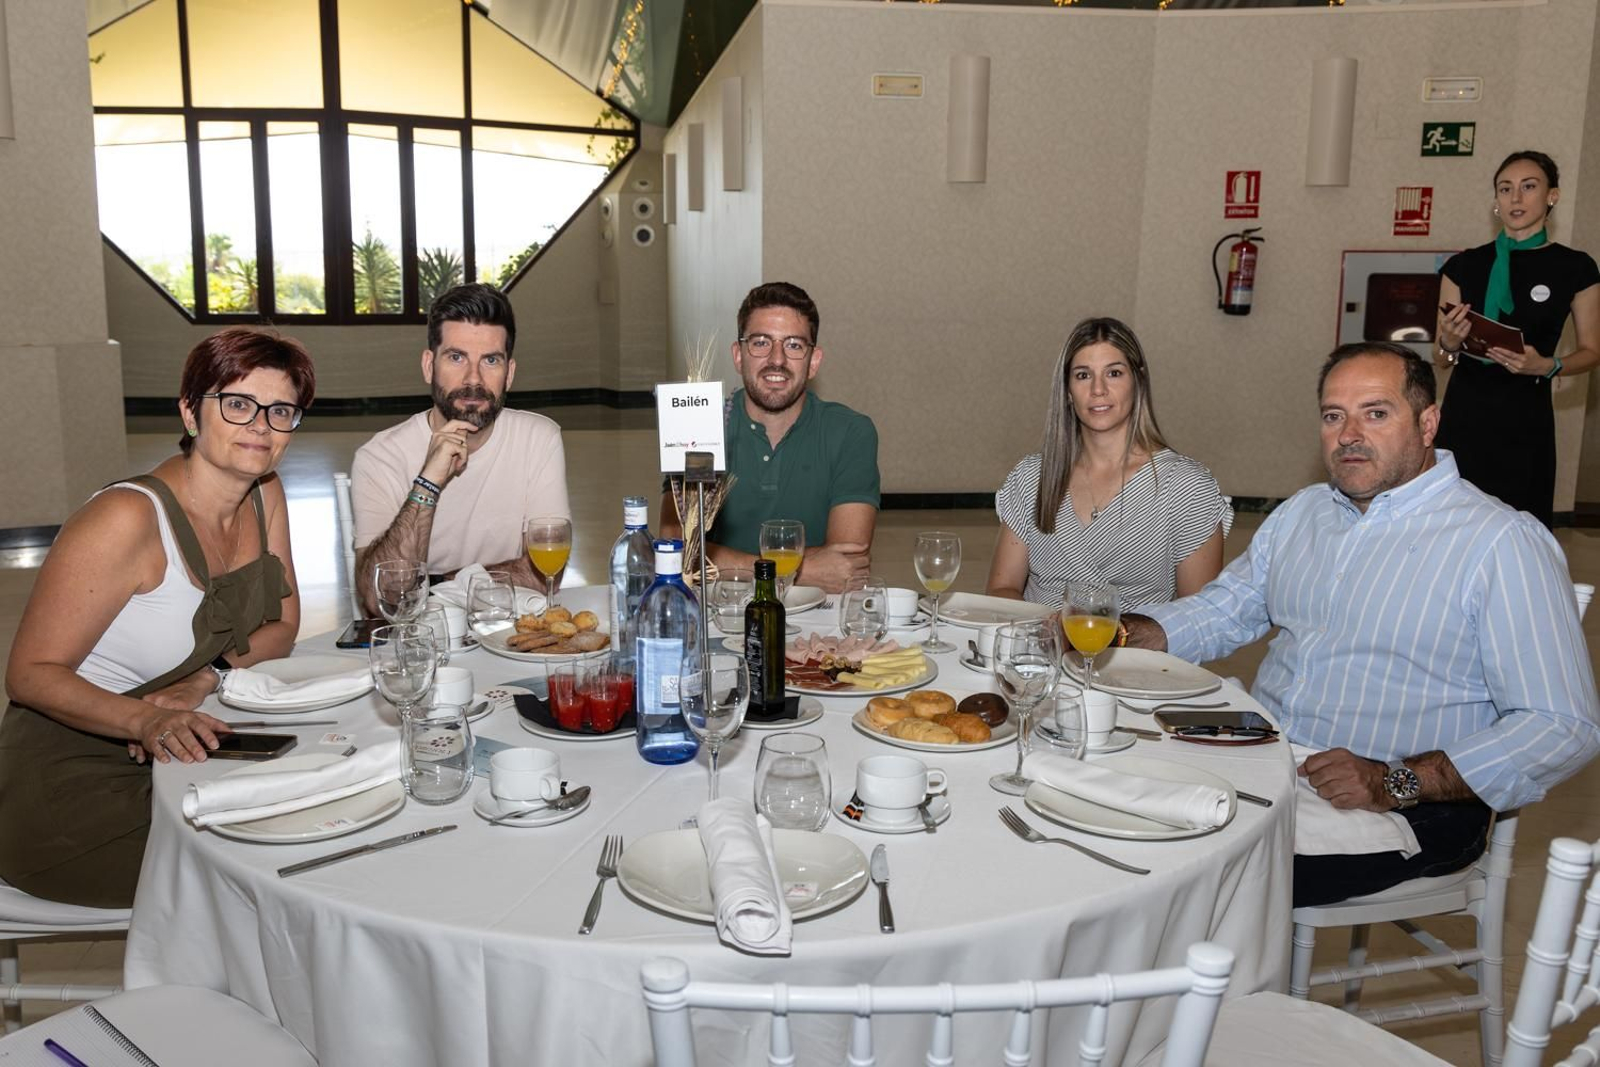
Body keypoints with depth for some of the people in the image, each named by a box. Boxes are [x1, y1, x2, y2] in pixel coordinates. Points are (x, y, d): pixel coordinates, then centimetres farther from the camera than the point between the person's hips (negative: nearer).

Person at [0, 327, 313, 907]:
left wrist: (204, 679, -13)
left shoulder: (265, 495, 0)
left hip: (174, 757, 7)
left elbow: (283, 626, 7)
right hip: (71, 781, -7)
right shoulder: (126, 518, -22)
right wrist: (146, 719, -36)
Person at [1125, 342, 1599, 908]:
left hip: (1409, 805, -6)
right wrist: (1118, 635, 1)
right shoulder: (1301, 511, 13)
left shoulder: (1503, 543, -10)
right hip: (1261, 764, 7)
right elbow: (1223, 610, 21)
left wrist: (1394, 783, -24)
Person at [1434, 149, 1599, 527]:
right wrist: (1451, 345, -14)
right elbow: (1441, 358, 8)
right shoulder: (1463, 265, 4)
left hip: (1525, 418, -1)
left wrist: (1547, 365, -13)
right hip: (1463, 414, 1)